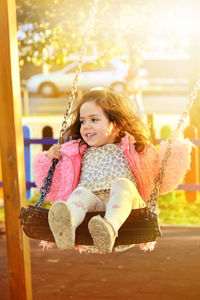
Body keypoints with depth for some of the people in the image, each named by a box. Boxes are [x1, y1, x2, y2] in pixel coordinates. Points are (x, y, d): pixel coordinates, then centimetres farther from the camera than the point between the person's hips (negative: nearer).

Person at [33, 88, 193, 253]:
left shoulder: (136, 151, 25)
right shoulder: (77, 154, 31)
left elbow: (162, 182, 18)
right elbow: (54, 190, 31)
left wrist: (172, 150, 9)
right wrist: (48, 159, 19)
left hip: (125, 204, -1)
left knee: (122, 184, -32)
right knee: (80, 192, -30)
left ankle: (110, 226, -61)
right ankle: (66, 229, -63)